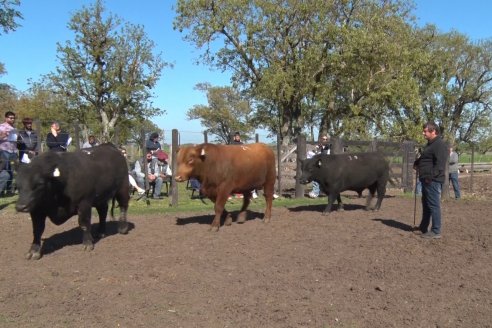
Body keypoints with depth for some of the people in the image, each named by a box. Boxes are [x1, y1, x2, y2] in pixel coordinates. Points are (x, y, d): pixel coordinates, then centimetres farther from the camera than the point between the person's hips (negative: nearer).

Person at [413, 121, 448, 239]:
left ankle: (436, 232, -2)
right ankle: (423, 227, 32)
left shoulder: (440, 145, -15)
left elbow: (440, 165, -24)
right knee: (426, 204, 19)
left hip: (433, 181, -11)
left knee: (433, 205, -7)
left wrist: (430, 177, -26)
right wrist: (417, 163, 17)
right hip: (427, 180, 11)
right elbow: (424, 158, 33)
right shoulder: (430, 144, 17)